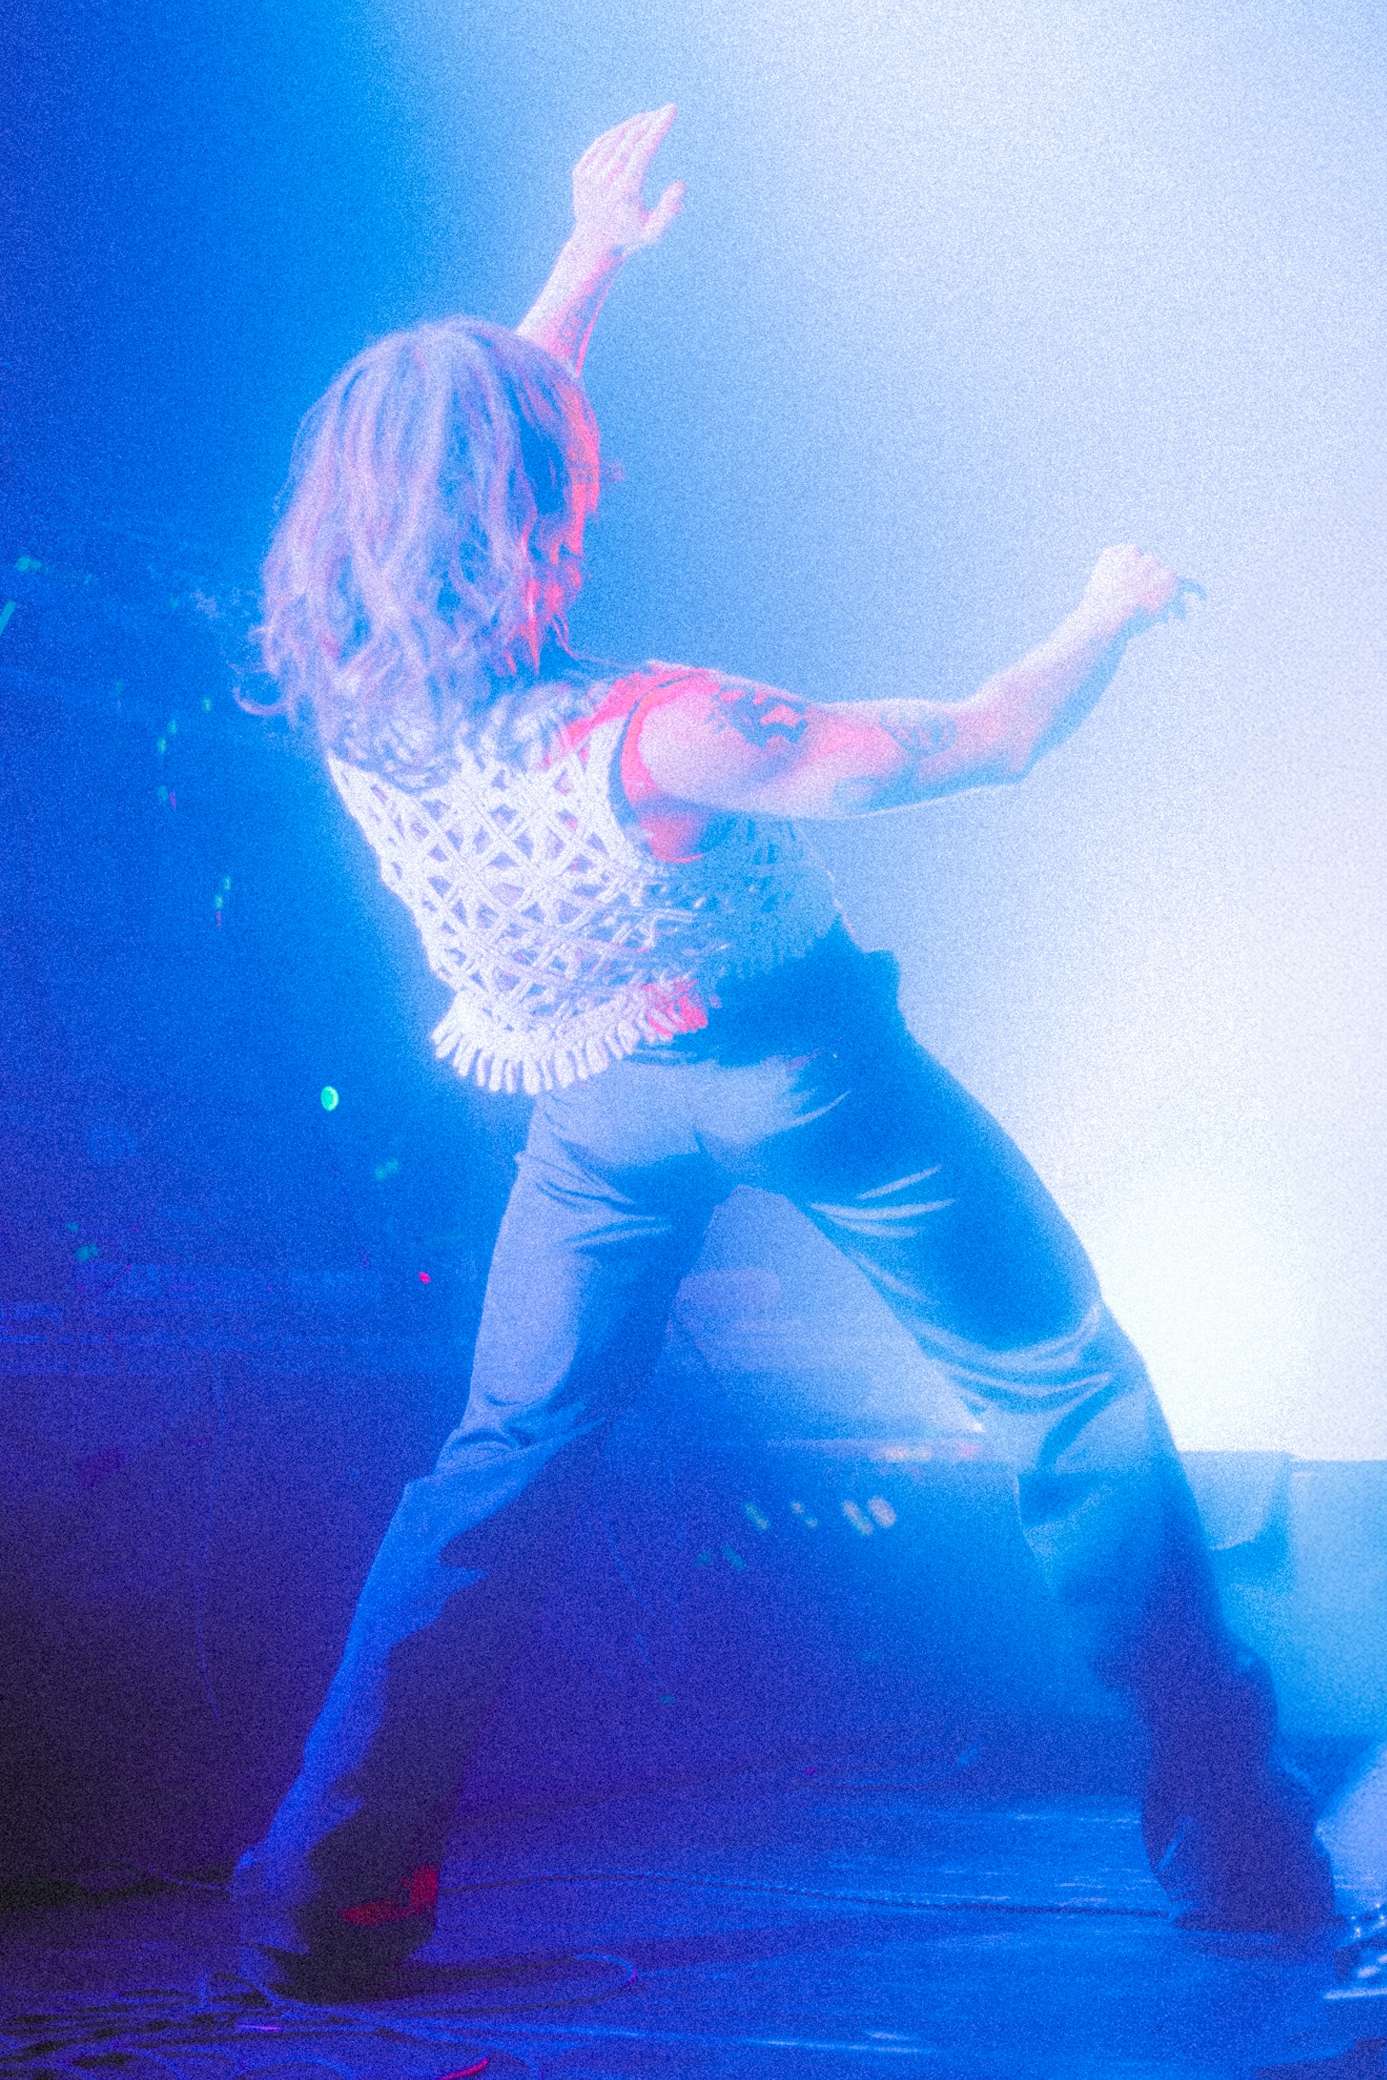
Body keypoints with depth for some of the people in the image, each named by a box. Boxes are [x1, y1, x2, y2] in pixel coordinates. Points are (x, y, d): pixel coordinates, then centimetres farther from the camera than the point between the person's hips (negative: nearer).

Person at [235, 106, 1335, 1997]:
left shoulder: (347, 695, -16)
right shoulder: (645, 735, -34)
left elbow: (475, 435, 5)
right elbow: (985, 741, -23)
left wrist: (588, 264, 14)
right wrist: (1113, 613, -4)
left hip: (594, 1099, 5)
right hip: (800, 1067, -4)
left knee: (509, 1456, 16)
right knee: (1073, 1391, 12)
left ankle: (331, 1893, 8)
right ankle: (1235, 1843, 18)